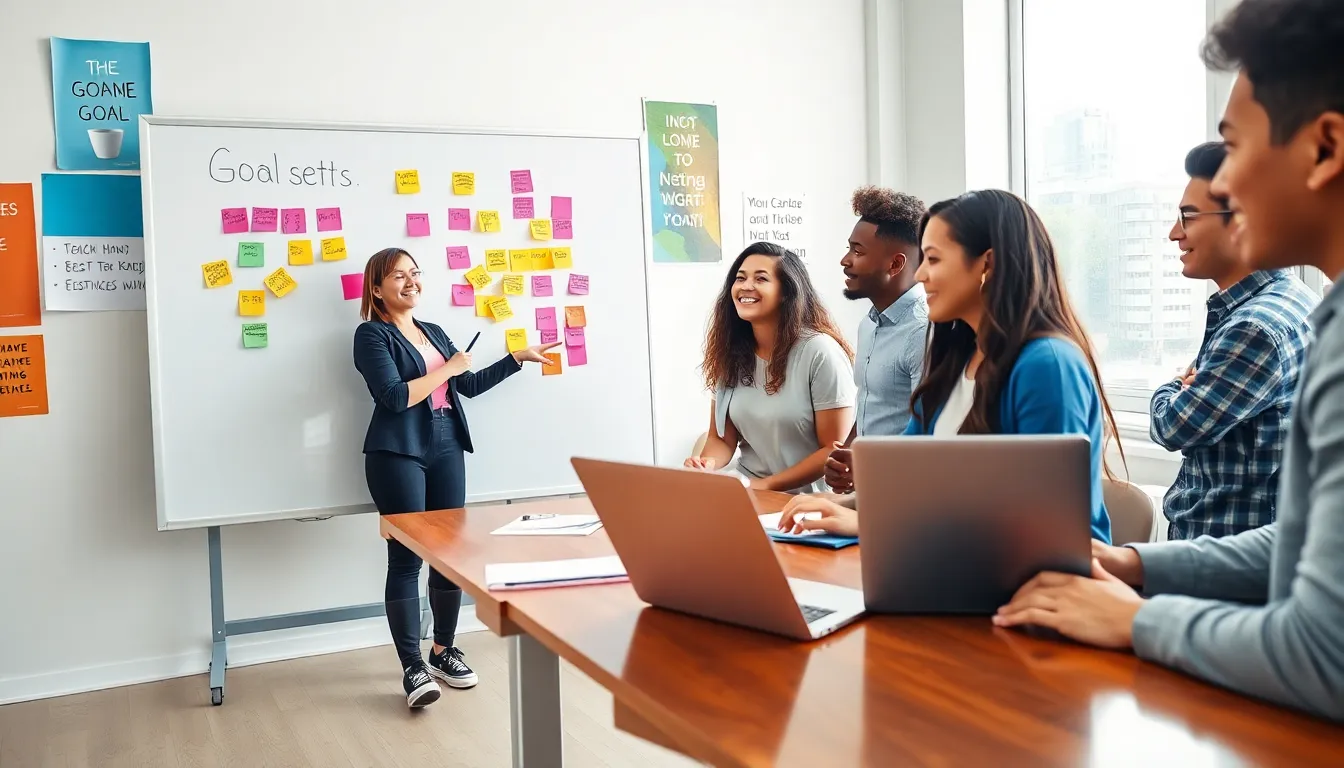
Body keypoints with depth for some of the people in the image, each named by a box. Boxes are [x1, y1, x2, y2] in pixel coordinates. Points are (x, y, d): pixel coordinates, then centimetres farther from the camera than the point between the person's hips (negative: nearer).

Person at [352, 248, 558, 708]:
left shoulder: (434, 333, 18)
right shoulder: (372, 335, -3)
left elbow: (470, 386, 19)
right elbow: (395, 397, -15)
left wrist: (519, 358, 21)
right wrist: (447, 368, -8)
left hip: (446, 450, 6)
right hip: (397, 455, -6)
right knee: (406, 557, -5)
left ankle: (443, 652, 19)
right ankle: (413, 668, 0)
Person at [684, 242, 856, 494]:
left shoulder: (820, 352, -12)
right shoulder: (731, 351, 4)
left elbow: (835, 450, -10)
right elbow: (722, 438, 9)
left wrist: (766, 485, -15)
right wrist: (707, 464, -12)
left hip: (805, 500, -4)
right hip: (746, 492, 5)